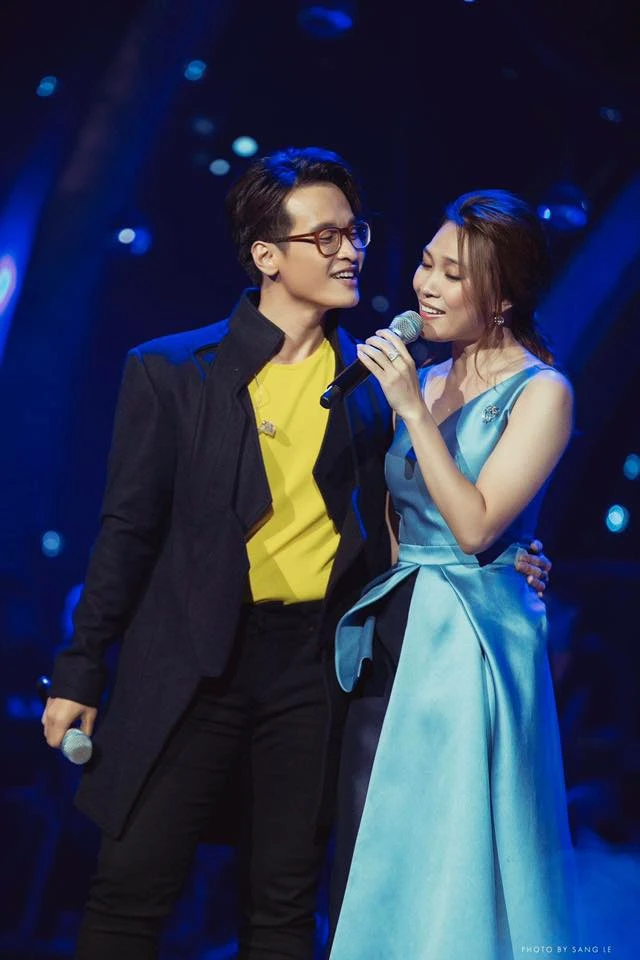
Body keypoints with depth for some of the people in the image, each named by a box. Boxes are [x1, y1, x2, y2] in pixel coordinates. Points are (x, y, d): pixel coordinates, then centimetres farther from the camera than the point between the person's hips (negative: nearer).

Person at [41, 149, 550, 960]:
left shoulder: (373, 382, 6)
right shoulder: (171, 371, 0)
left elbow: (380, 529, 12)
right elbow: (129, 530, 1)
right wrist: (81, 671, 0)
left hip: (314, 667, 2)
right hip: (192, 664, -2)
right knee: (131, 890, 0)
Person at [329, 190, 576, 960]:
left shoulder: (539, 393, -9)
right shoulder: (424, 379, 10)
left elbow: (477, 526, -18)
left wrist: (414, 410, -18)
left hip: (469, 644, -6)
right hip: (390, 632, 7)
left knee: (451, 867, 1)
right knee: (376, 862, 11)